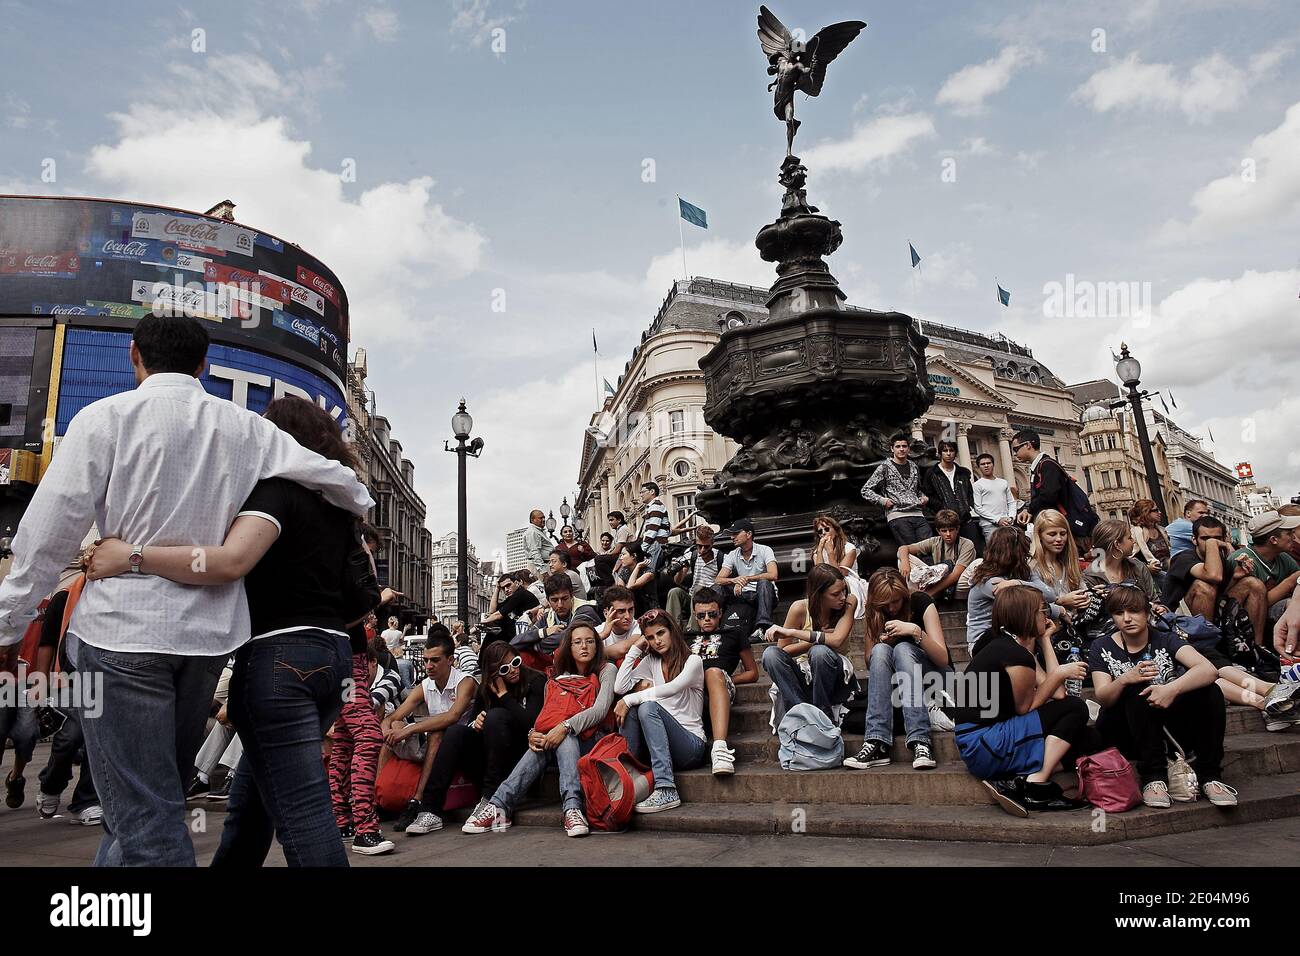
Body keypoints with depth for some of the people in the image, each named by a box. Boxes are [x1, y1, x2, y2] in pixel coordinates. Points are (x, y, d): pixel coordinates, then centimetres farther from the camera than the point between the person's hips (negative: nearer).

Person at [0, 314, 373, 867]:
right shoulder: (246, 428, 5)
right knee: (157, 796, 22)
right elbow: (336, 479, 9)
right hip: (208, 633, 5)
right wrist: (361, 510, 30)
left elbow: (50, 531, -6)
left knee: (143, 815, 1)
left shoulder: (107, 417, -4)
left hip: (122, 627, -4)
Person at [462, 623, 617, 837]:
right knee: (540, 744, -30)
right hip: (565, 743, 3)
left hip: (594, 742, -3)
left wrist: (565, 727, -26)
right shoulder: (560, 680, 15)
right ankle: (498, 805, -44)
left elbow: (601, 709, -12)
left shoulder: (606, 670, 3)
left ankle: (572, 809, -52)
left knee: (564, 738, -35)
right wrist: (533, 733, -17)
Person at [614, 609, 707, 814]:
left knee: (648, 707, -30)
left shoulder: (692, 661, -2)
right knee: (632, 707, -19)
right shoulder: (651, 662, 13)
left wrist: (629, 700, -22)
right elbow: (620, 688, 1)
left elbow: (671, 689, -21)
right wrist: (635, 649, 4)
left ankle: (666, 791, -38)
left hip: (691, 744, -5)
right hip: (661, 744, 5)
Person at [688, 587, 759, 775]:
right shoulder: (687, 639, 38)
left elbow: (753, 673, 28)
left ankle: (720, 747, -56)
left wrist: (726, 680, 10)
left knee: (714, 673, -38)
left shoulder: (733, 637, 32)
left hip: (721, 678, -2)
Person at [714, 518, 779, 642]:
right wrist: (734, 580, -28)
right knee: (716, 588, -15)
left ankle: (762, 628, -44)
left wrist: (747, 578, -31)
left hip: (763, 596, -4)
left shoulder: (764, 550, -6)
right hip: (742, 596, 4)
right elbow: (718, 580, -6)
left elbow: (773, 575, -23)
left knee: (764, 582, -36)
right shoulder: (732, 555, 6)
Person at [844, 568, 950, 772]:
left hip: (931, 673, -2)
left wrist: (916, 631, -32)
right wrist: (881, 642, -18)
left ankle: (920, 743, -46)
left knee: (903, 648, -32)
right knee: (880, 650, -29)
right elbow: (870, 662, 3)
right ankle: (877, 743, -41)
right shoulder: (875, 613, 0)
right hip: (891, 680, 3)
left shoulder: (920, 602, -10)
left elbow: (943, 659, -15)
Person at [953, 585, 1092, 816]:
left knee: (1078, 732, 12)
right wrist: (1060, 673, -3)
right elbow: (1025, 708, -6)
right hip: (983, 745, -10)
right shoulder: (1017, 656, -17)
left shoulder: (1005, 642, 12)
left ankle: (1012, 783, -4)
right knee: (1075, 709, -8)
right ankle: (1037, 785, -10)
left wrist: (1044, 639, 14)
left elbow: (1057, 693, 9)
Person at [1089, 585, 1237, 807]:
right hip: (1123, 732, -1)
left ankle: (1210, 776, -14)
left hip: (1169, 729, 1)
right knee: (1139, 691, -31)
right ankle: (1153, 777, -26)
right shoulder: (1103, 649, 1)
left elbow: (1209, 670, -19)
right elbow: (1103, 698, -12)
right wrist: (1125, 679, -34)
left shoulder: (1165, 641, 0)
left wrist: (1172, 689, -37)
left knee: (1210, 691, -21)